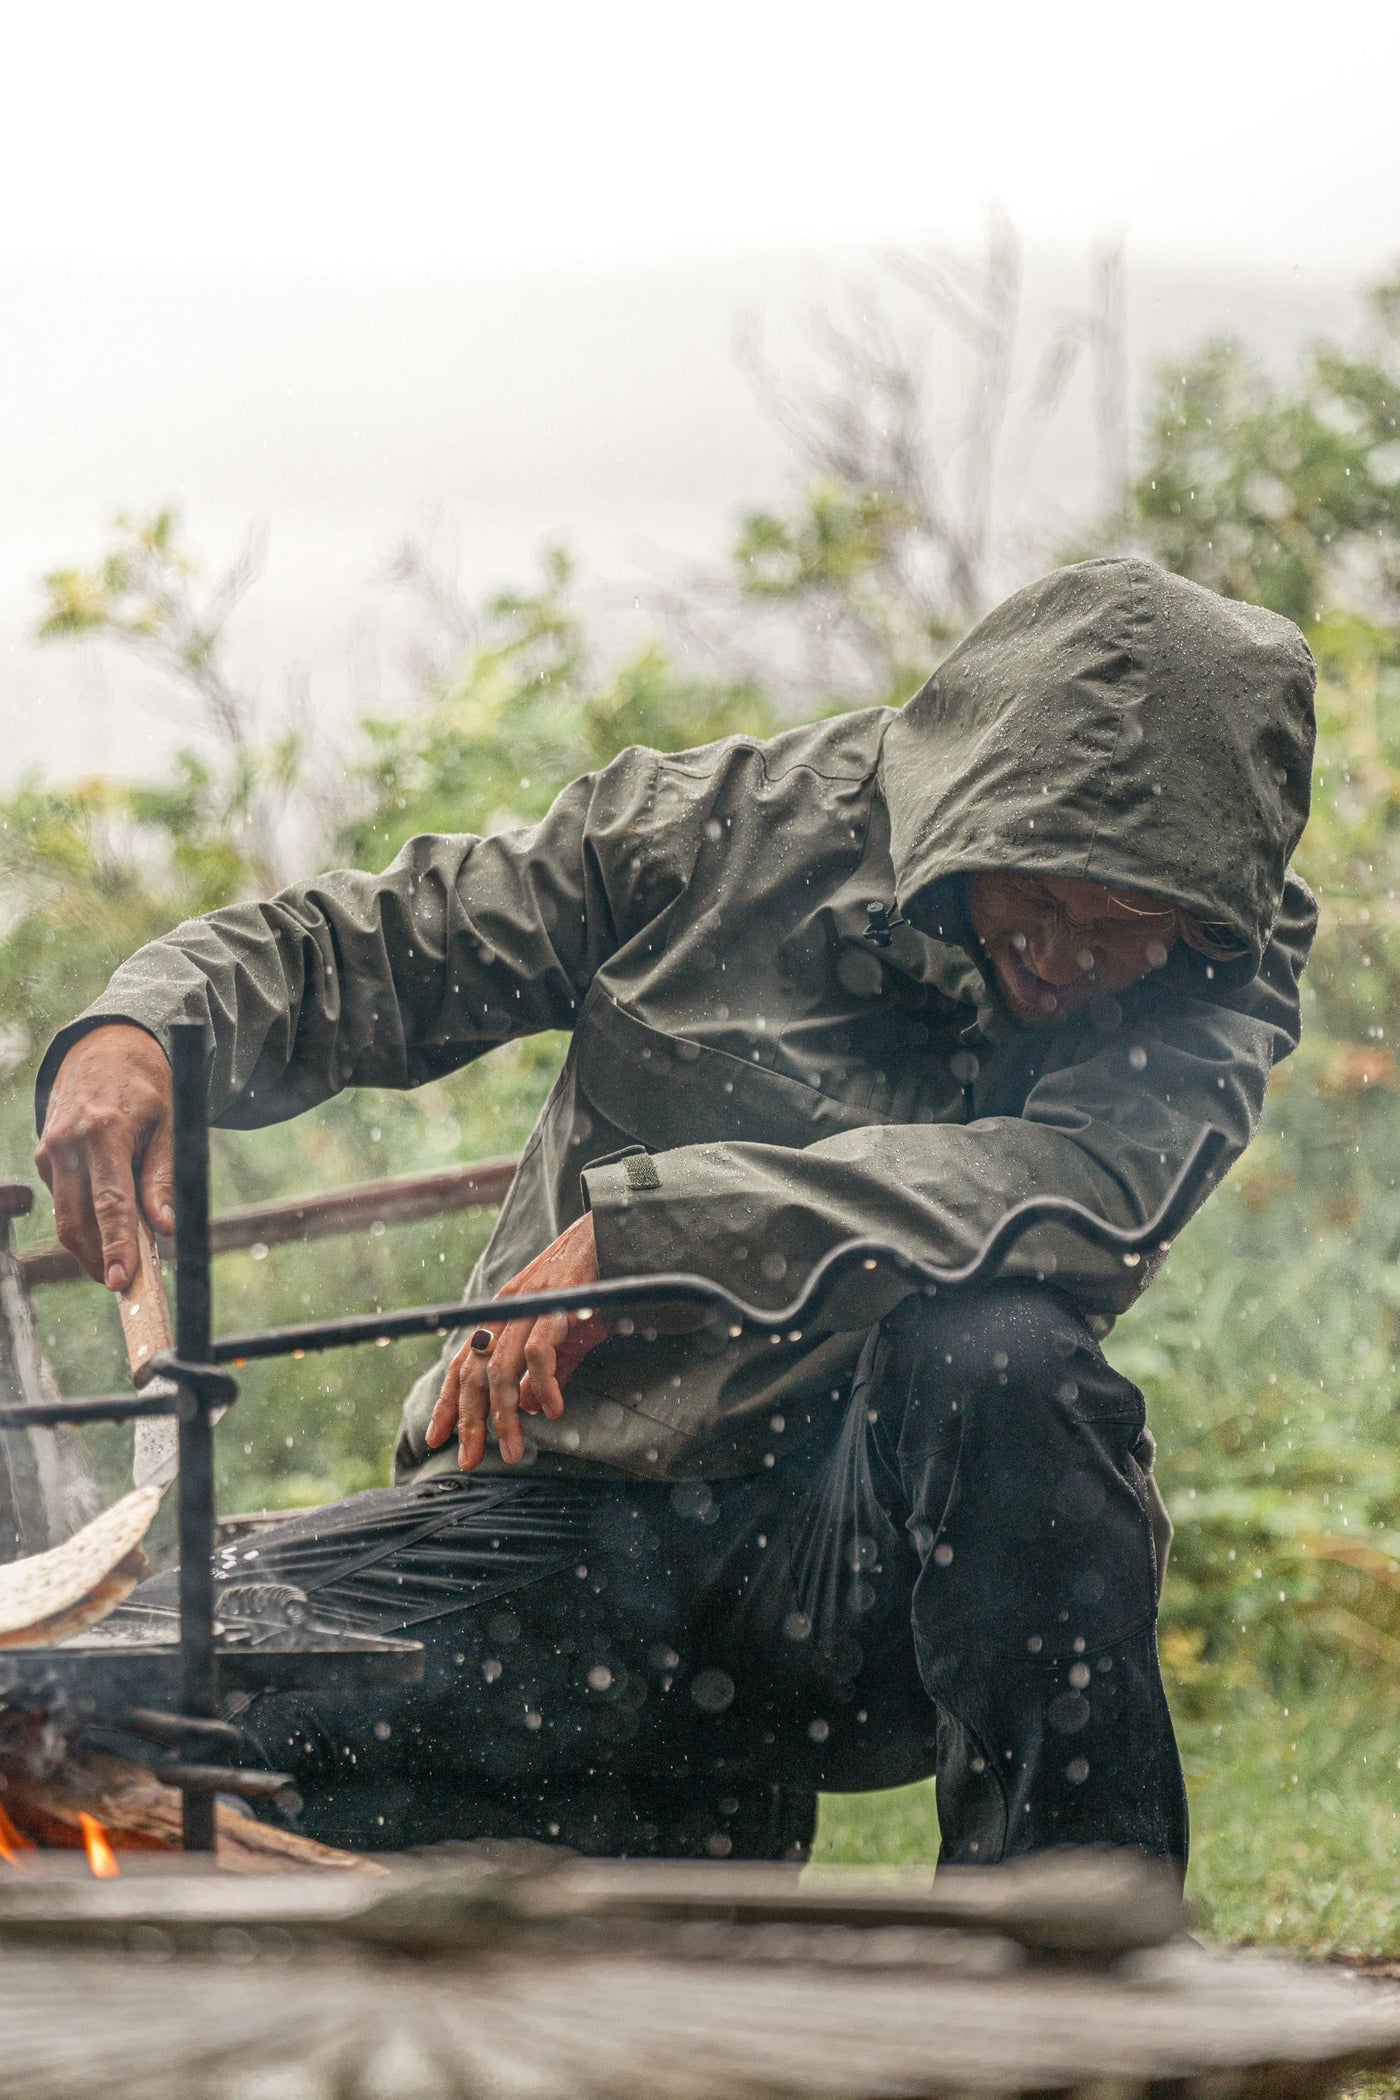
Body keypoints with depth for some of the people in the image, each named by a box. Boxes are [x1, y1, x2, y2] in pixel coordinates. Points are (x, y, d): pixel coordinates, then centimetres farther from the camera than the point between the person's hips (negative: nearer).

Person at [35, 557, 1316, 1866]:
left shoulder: (1223, 973, -5)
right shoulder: (731, 826, -1)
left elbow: (1094, 1190, -26)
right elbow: (353, 950, 5)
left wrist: (649, 1226, -31)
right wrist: (134, 1033, -18)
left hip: (860, 1560, -2)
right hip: (569, 1535, 2)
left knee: (1002, 1354, -36)